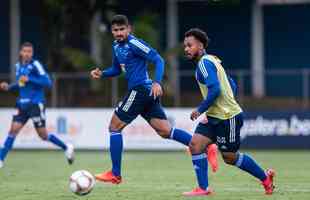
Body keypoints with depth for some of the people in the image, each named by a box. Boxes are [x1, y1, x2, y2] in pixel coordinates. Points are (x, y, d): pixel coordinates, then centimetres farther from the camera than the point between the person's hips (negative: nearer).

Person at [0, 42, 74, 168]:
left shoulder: (35, 65, -11)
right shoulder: (18, 66, 10)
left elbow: (47, 82, -17)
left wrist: (29, 79, -23)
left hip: (36, 104, -6)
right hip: (22, 104, 6)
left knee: (43, 135, 1)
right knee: (13, 130, -6)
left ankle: (67, 148, 21)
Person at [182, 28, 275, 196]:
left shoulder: (204, 63, -15)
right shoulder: (211, 61, 15)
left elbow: (215, 89, -26)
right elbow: (232, 87, 20)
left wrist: (200, 109, -19)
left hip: (228, 117, -10)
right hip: (214, 116, 10)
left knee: (230, 157, 2)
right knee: (195, 144, -4)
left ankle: (265, 177, 20)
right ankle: (203, 188, -2)